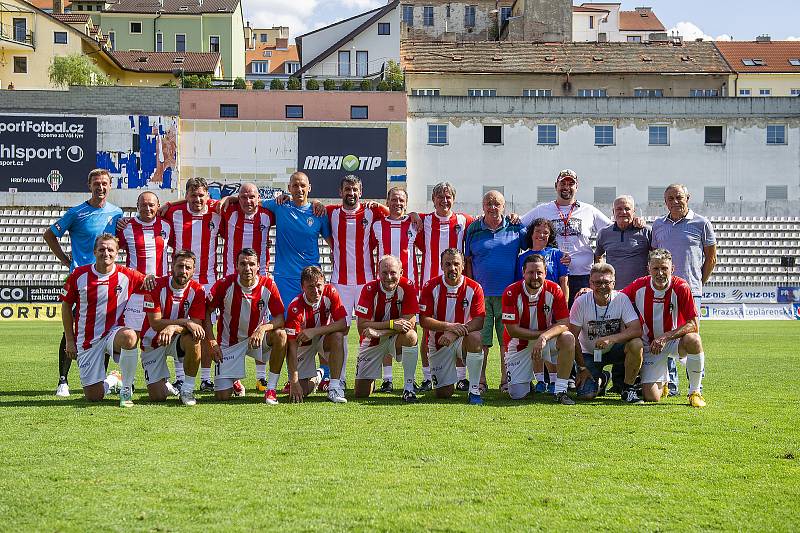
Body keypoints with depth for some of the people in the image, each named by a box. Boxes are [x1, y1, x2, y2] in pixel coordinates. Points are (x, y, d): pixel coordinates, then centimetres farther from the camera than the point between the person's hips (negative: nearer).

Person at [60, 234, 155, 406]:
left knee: (129, 337, -40)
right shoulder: (79, 275, -5)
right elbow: (66, 306, 6)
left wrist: (149, 279, -16)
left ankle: (126, 389, -18)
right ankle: (112, 381, 35)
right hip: (87, 340, 1)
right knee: (93, 397, -4)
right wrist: (70, 341, 4)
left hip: (114, 333, -1)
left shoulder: (127, 275, -5)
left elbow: (149, 284, 10)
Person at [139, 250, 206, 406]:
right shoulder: (157, 286, -18)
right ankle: (164, 384, 30)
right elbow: (155, 323, -23)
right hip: (153, 342, -1)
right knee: (157, 397, -10)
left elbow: (196, 325, -19)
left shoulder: (197, 291, -11)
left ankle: (187, 389, -17)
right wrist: (184, 322, -33)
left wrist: (173, 328, -38)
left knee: (193, 339, -36)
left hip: (176, 340, 1)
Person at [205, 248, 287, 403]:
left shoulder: (267, 285, -12)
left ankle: (271, 389, -20)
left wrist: (263, 328, -34)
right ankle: (235, 382, 33)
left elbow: (280, 318, -14)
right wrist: (212, 342, -13)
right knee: (222, 396, -9)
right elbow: (206, 312, -4)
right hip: (229, 343, -1)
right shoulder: (225, 284, -15)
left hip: (256, 337, 1)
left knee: (280, 335, -32)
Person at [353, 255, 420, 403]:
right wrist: (392, 324, -32)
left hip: (396, 338, 0)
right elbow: (361, 326, -22)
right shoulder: (369, 289, -16)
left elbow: (410, 323, -21)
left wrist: (379, 331, -29)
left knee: (410, 336, -37)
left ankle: (409, 388, -25)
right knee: (361, 393, -2)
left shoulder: (407, 287, -15)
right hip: (372, 340, 0)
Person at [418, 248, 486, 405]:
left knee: (475, 337, -38)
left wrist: (455, 333, -31)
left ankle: (474, 390, -25)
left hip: (463, 339, -1)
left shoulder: (473, 288, -7)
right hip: (439, 342, 1)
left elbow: (479, 321, -16)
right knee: (443, 393, -5)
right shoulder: (431, 287, -7)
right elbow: (423, 320, -12)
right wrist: (448, 326, -28)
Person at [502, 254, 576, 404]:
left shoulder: (554, 290, -14)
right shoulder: (512, 293, -20)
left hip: (548, 340, 1)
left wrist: (544, 337, -38)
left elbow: (564, 324, -20)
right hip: (519, 344, -1)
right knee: (517, 395, -7)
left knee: (568, 338, -32)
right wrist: (543, 332, -23)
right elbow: (512, 330, -20)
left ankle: (560, 391, -22)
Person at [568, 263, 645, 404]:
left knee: (636, 344, -31)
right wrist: (582, 368, -12)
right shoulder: (581, 302, -17)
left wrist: (611, 339, -38)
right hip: (589, 353, 0)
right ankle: (599, 378, 21)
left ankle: (628, 388, -9)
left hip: (614, 350, 0)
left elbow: (637, 330, -25)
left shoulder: (621, 299, -16)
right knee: (586, 395, -18)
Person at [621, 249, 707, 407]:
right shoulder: (639, 286, -10)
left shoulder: (681, 288, -17)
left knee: (693, 340, -38)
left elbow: (693, 325, -19)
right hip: (650, 345, 2)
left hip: (675, 340, -2)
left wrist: (665, 337, -28)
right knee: (651, 398, -10)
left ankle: (695, 392, -16)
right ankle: (663, 381, 31)